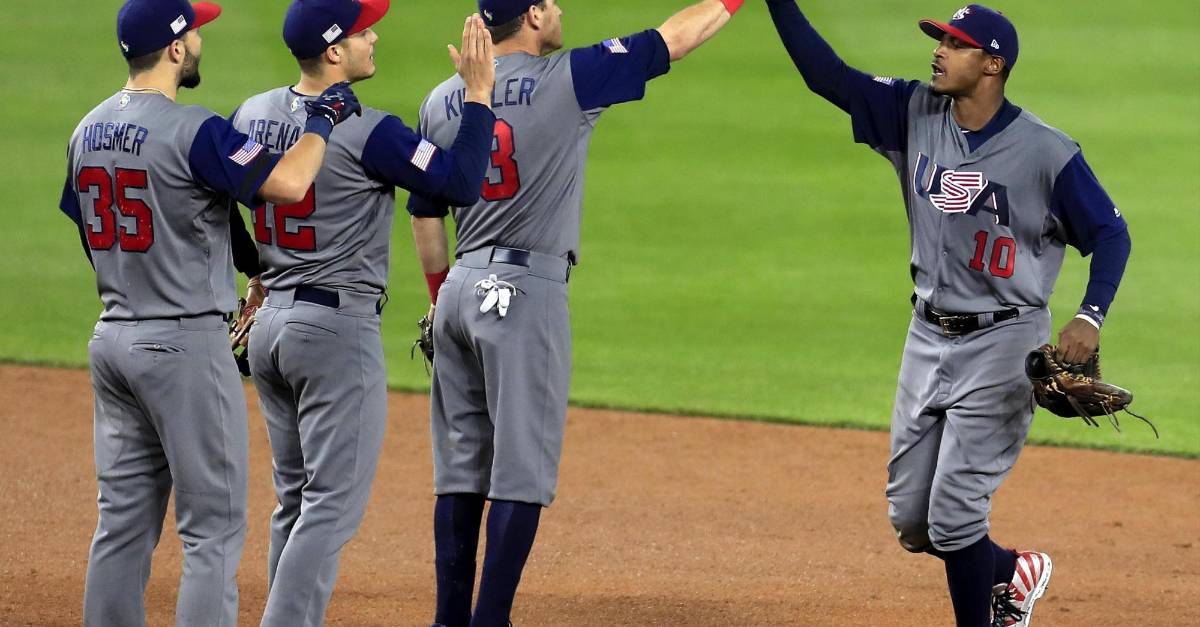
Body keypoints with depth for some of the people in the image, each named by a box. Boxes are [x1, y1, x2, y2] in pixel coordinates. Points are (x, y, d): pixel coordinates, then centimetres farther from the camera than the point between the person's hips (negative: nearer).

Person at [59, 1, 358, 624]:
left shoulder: (88, 131, 9)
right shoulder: (193, 131, -17)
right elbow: (287, 183, -28)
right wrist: (322, 119, -10)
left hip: (111, 336, 8)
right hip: (184, 343, -8)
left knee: (123, 521, 11)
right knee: (213, 526, -3)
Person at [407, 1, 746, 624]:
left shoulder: (441, 101, 9)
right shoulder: (566, 80, -8)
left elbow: (424, 213, 14)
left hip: (460, 289, 6)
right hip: (526, 291, -6)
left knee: (461, 466, 10)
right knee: (522, 472, -4)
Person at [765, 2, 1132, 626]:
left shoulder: (1046, 152, -14)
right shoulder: (915, 113, 0)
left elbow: (1111, 234, -9)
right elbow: (828, 76, -2)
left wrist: (1090, 317, -23)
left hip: (1001, 345, -6)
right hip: (929, 337, 6)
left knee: (953, 516, -10)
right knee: (910, 520, 11)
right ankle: (1013, 571, 36)